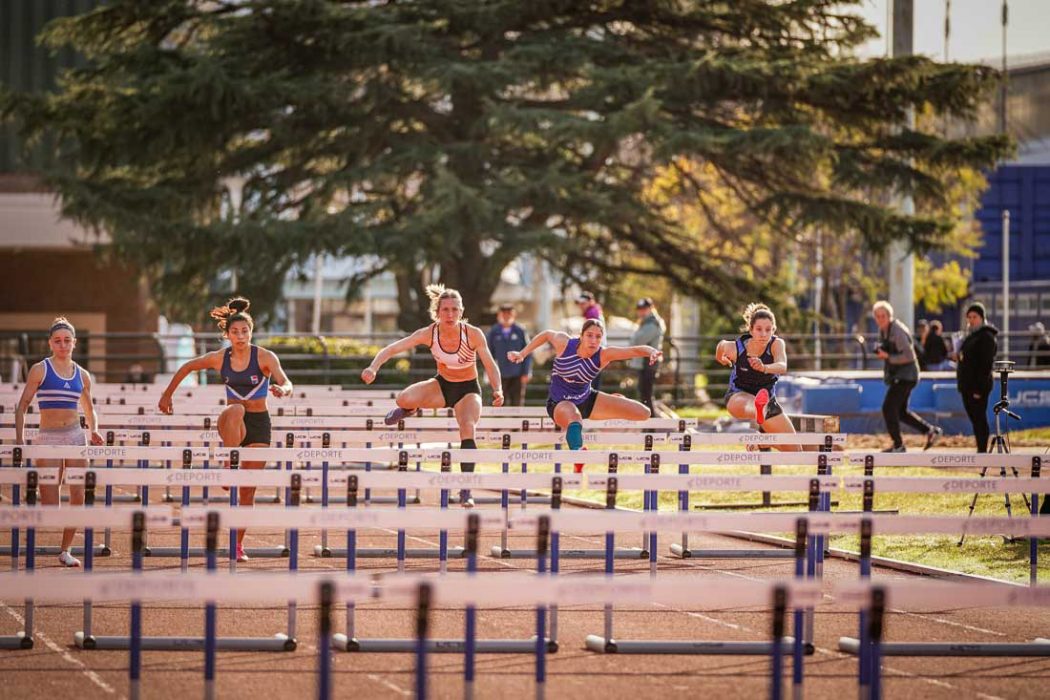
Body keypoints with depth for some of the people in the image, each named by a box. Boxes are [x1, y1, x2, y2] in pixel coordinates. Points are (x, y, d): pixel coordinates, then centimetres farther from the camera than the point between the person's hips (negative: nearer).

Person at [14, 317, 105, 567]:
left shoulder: (82, 375, 10)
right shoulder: (40, 370, -1)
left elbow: (89, 409, 22)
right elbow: (23, 405, -2)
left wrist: (94, 431, 3)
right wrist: (20, 438, -12)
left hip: (75, 436, 3)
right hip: (48, 438, -3)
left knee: (78, 496, -3)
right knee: (49, 504, -8)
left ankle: (66, 550, 8)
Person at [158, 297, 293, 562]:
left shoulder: (265, 357, -10)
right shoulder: (219, 358, -3)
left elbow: (287, 384, -22)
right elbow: (186, 368, 12)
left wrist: (282, 390, -45)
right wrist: (167, 395, 13)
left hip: (259, 423, -1)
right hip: (231, 423, 1)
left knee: (248, 489, -1)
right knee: (236, 409, -39)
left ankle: (238, 544, 11)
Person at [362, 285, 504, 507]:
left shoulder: (473, 334, -23)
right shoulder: (429, 334, -20)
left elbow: (490, 365, -21)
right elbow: (393, 348, -24)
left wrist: (498, 390, -40)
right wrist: (374, 367, -41)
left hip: (468, 389, -2)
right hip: (442, 385, 2)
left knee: (468, 429, -29)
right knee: (404, 398, -27)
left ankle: (466, 491, -22)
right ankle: (407, 410, 15)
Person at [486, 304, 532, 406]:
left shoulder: (520, 331, 0)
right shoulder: (494, 332, 3)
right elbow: (490, 354, 9)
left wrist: (526, 373, -1)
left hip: (517, 375, -1)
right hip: (501, 376, 1)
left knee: (517, 403, 0)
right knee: (501, 403, 1)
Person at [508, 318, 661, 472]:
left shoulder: (603, 355, -20)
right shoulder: (564, 343, -21)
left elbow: (635, 350, -30)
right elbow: (546, 335, 0)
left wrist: (652, 352, -51)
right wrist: (522, 354, 3)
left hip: (587, 400, 4)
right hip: (560, 403, -4)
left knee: (643, 413, 2)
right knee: (573, 417, -44)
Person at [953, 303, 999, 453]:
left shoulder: (986, 337, -12)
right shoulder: (971, 335, 19)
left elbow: (986, 364, -18)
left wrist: (979, 388, -22)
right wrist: (959, 358, 11)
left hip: (978, 386, -10)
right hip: (967, 386, 10)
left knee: (979, 419, -8)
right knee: (975, 419, 11)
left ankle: (983, 452, -6)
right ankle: (980, 452, 16)